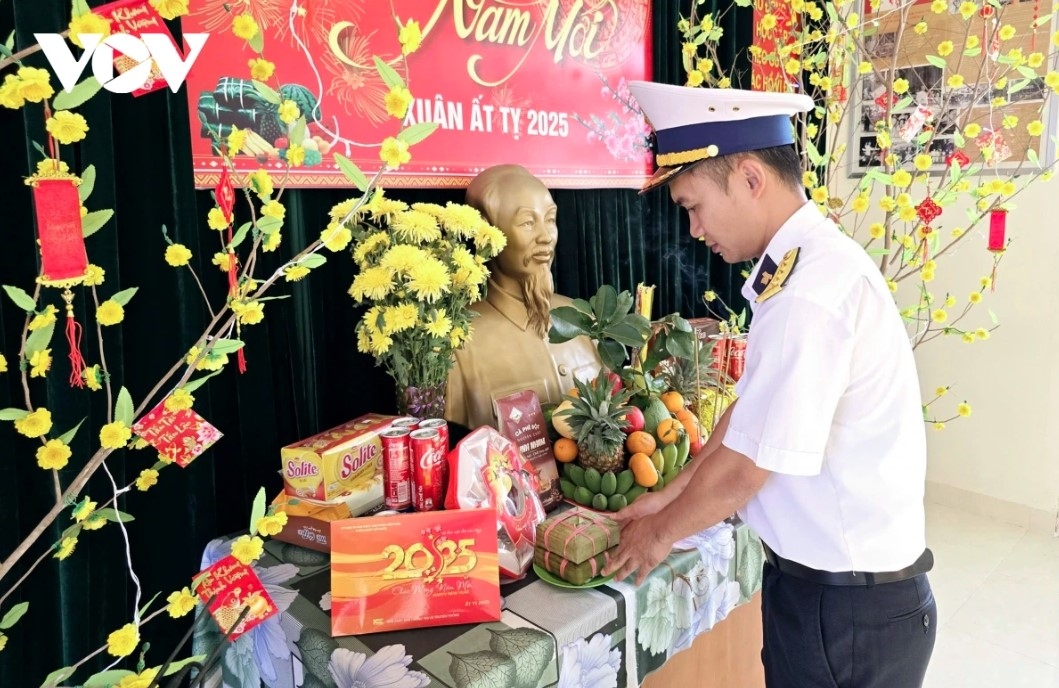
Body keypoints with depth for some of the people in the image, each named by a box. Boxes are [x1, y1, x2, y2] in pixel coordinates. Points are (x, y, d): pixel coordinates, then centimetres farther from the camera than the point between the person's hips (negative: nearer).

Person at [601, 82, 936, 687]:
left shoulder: (811, 290, -28)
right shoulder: (810, 262, 2)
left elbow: (745, 469, -22)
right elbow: (751, 411, 8)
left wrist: (661, 533, -6)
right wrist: (670, 498, 9)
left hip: (849, 606, -8)